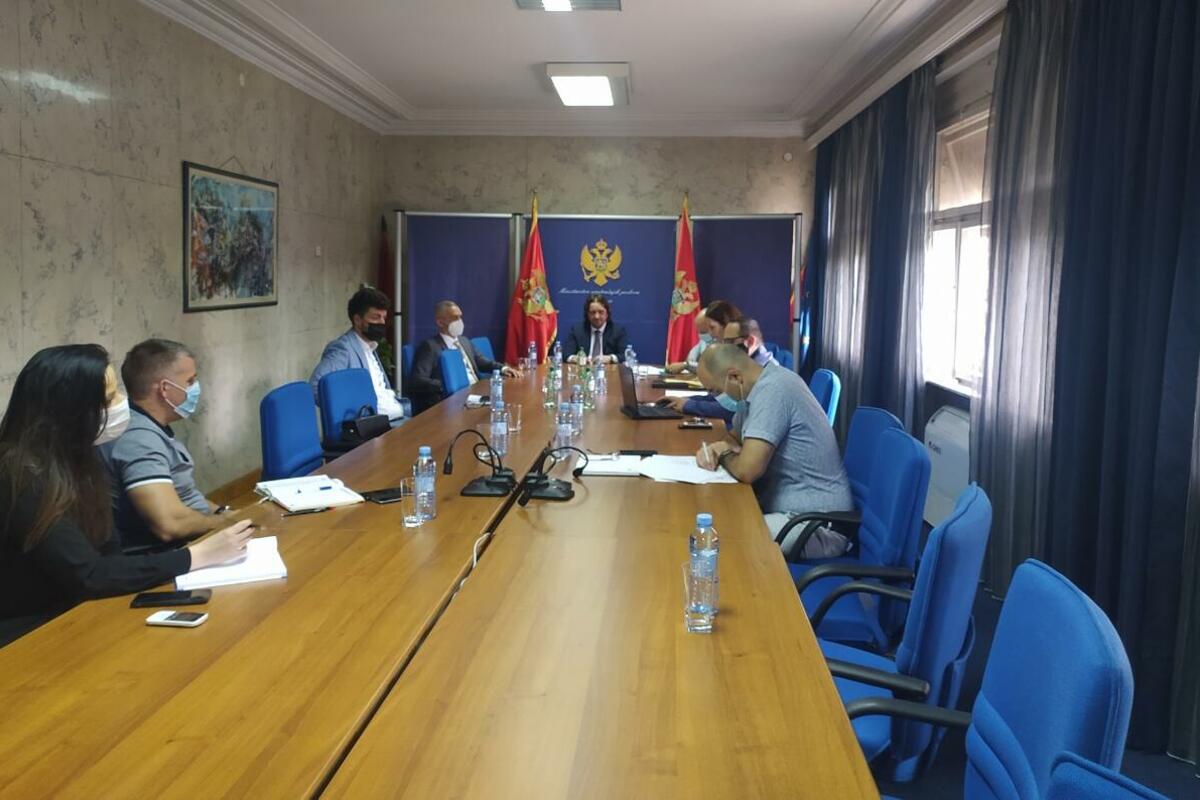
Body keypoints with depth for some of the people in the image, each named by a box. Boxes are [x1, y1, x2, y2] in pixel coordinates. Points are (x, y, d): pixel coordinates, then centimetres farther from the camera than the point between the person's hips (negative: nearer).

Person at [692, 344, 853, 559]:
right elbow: (736, 436, 25)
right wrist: (715, 448, 2)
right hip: (786, 505, 10)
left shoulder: (772, 390, -21)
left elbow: (747, 470, -26)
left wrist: (725, 455, -4)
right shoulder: (761, 385, 8)